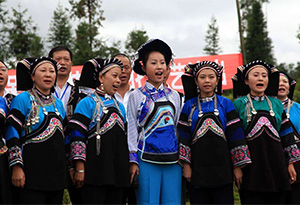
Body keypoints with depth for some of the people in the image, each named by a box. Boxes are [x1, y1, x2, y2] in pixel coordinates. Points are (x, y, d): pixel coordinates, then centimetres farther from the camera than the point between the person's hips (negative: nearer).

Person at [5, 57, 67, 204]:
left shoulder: (58, 103, 17)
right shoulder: (23, 99, -3)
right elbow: (12, 135, -9)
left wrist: (69, 167, 19)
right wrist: (16, 167, -17)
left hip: (57, 173, 7)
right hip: (32, 174, -6)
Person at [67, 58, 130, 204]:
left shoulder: (119, 106, 18)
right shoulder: (88, 103, -4)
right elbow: (77, 137, -10)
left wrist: (127, 168, 19)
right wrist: (80, 169, -15)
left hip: (118, 173, 7)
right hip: (95, 172, -6)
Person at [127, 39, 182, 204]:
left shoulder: (174, 95, 14)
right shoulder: (136, 96, 4)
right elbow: (131, 130, 2)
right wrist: (133, 161, -4)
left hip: (172, 160, 3)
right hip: (146, 160, -3)